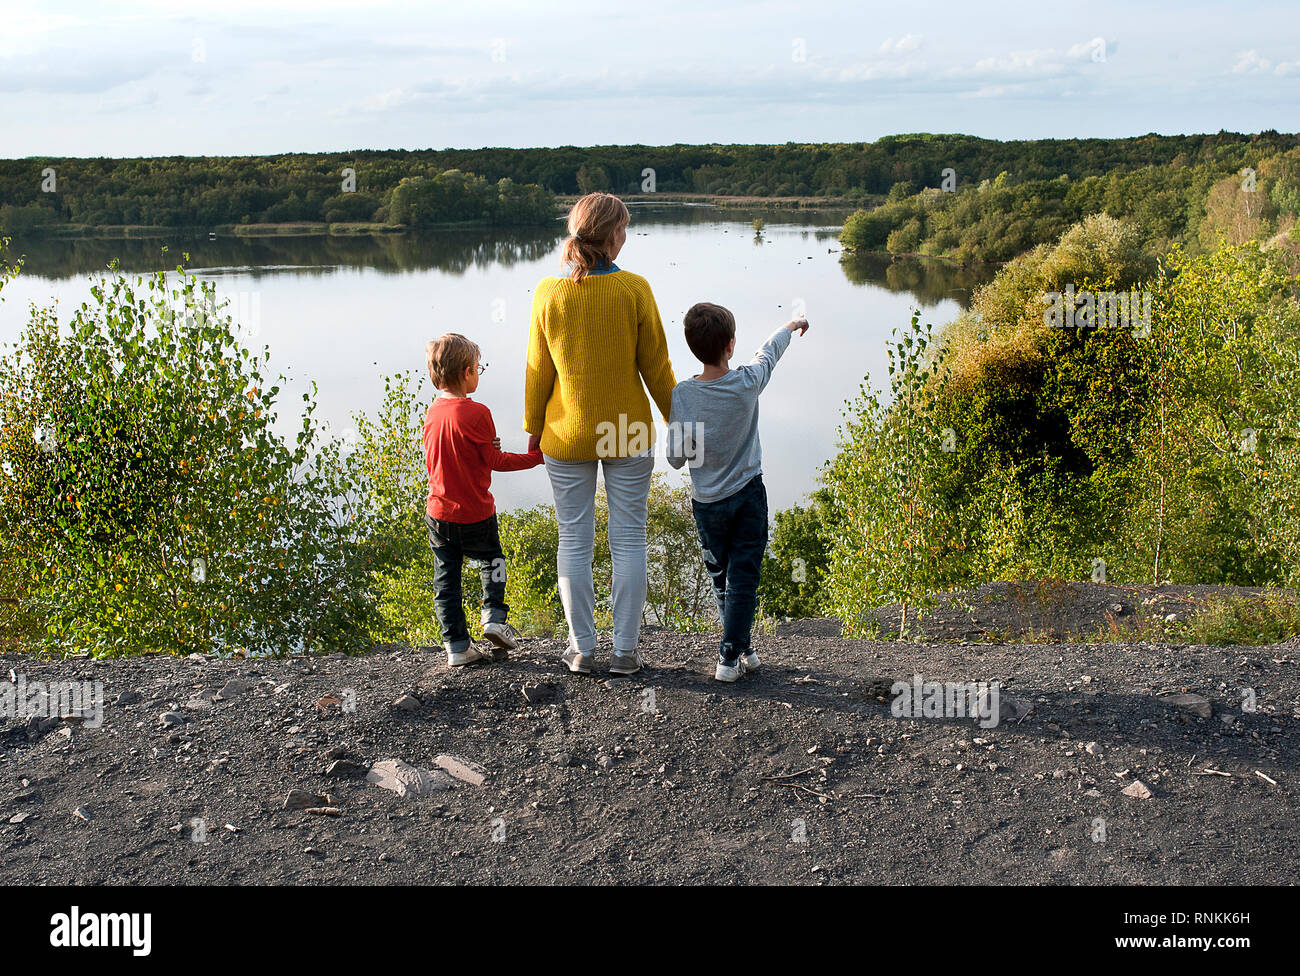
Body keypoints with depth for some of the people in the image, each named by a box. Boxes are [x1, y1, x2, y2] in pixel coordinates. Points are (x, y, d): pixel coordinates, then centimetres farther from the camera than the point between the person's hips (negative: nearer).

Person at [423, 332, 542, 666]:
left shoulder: (432, 412, 1)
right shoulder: (476, 413, -18)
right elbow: (495, 461, -10)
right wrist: (535, 457, 0)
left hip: (438, 512, 4)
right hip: (476, 514, -4)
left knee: (446, 578, 8)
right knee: (492, 561, 21)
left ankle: (456, 645, 9)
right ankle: (494, 617, 7)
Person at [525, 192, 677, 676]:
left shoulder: (548, 293, -7)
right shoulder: (634, 289, -11)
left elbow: (539, 371, -1)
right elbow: (656, 367, -5)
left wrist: (533, 427, 12)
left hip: (567, 436, 1)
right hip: (629, 433, -1)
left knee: (575, 542, 11)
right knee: (628, 541, 8)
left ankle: (581, 648, 18)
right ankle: (625, 650, 15)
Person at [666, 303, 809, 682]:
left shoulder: (682, 394, -16)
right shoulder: (747, 383, -15)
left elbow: (676, 457, -11)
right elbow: (768, 352, 7)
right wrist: (792, 326, 27)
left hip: (706, 502, 1)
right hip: (748, 495, -1)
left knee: (720, 578, 17)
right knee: (743, 579, 5)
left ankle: (741, 648, 28)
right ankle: (730, 657, 3)